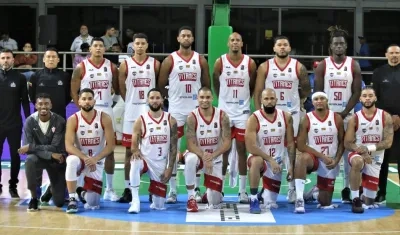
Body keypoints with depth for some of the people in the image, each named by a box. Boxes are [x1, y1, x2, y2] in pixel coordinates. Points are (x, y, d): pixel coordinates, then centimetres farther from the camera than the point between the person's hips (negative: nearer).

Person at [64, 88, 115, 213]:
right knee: (72, 161, -41)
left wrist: (95, 159, -25)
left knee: (93, 204, -6)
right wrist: (85, 158, -31)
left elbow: (110, 145, -12)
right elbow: (69, 146, -18)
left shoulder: (104, 118, -11)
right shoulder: (73, 120, -12)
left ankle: (82, 193, 33)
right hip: (80, 158, -1)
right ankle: (72, 199, -24)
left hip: (97, 162, 1)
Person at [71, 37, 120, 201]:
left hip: (107, 111, 3)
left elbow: (117, 89, 13)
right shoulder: (81, 68, -2)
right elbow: (74, 91, -3)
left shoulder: (112, 67, 5)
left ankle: (109, 189, 10)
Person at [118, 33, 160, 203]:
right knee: (129, 151, 4)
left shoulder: (155, 64, 2)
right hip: (131, 113, 0)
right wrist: (131, 103, 5)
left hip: (151, 112, 0)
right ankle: (127, 189, 9)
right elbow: (121, 88, 7)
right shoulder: (125, 65, 1)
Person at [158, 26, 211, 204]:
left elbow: (206, 84, 11)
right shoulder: (170, 60, -1)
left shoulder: (201, 60, 5)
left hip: (197, 110, 2)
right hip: (176, 110, -2)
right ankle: (172, 190, 7)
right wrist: (172, 97, 4)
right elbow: (161, 86, 2)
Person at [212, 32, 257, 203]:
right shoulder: (220, 62, -3)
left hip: (243, 112, 0)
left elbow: (253, 86, 10)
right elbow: (216, 85, 9)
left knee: (242, 150, 3)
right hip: (224, 111, 0)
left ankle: (242, 191, 9)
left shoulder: (250, 63, -3)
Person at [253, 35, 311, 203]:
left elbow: (306, 89, 13)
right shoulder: (264, 67, -1)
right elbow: (258, 92, -1)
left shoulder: (299, 67, 0)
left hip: (292, 114, 0)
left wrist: (297, 101, 9)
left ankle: (293, 187, 8)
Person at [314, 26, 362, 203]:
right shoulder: (322, 65, 1)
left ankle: (347, 189, 7)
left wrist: (344, 113, -11)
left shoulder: (354, 65, 2)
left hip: (347, 115, 0)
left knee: (348, 152, 0)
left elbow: (357, 92, -2)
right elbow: (318, 92, 0)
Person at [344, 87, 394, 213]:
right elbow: (348, 144, -7)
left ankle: (367, 199, 41)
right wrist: (362, 152, -24)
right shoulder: (355, 118, -6)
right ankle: (356, 199, -27)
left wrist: (369, 148, -24)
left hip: (376, 157, 1)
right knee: (357, 162, -42)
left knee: (368, 204, 1)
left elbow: (388, 142, -11)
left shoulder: (385, 117, -5)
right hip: (358, 153, -1)